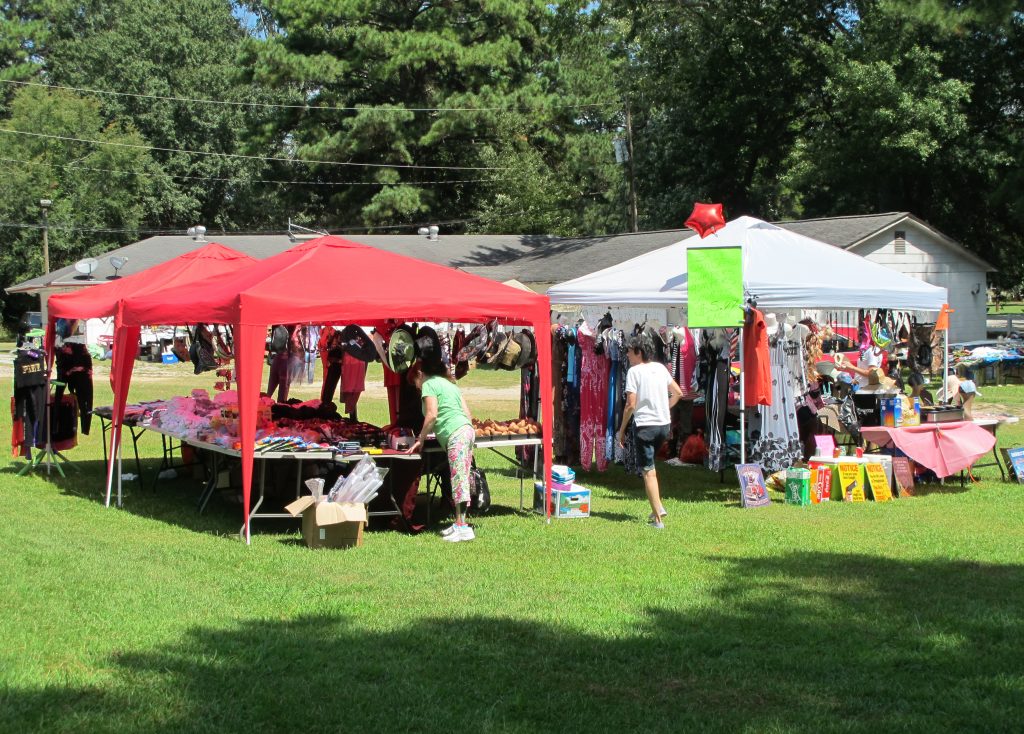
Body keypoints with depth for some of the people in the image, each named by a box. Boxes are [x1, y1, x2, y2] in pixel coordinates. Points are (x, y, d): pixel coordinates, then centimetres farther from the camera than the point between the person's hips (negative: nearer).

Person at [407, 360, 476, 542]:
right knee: (460, 479, 8)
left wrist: (420, 439, 0)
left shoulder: (429, 384, 3)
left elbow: (431, 415, -9)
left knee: (458, 479, -11)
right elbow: (467, 413, 22)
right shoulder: (449, 383, 28)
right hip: (467, 430, 9)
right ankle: (460, 523, 8)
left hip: (456, 434, -9)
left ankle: (462, 527, -15)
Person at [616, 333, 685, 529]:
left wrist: (622, 430, -5)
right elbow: (678, 393, 14)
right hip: (664, 425, 6)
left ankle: (658, 519, -5)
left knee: (648, 471, -1)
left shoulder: (634, 371, -9)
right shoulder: (660, 368, 9)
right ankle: (658, 506, 17)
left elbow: (631, 404, -13)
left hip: (645, 425, -6)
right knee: (650, 465, 25)